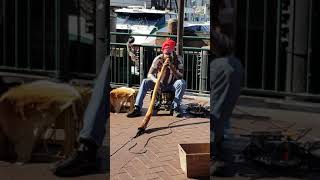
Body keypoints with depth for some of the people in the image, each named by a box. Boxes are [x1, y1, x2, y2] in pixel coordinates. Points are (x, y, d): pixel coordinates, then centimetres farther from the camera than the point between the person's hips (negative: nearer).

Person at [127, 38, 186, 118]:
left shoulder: (178, 59, -13)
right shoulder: (158, 59, -11)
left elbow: (180, 76, -20)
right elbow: (150, 74, -15)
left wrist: (172, 67, -36)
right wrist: (156, 81, -37)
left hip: (172, 85, -1)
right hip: (160, 84, 1)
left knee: (182, 83, -32)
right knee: (145, 82, -24)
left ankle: (176, 108, -26)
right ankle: (137, 108, -28)